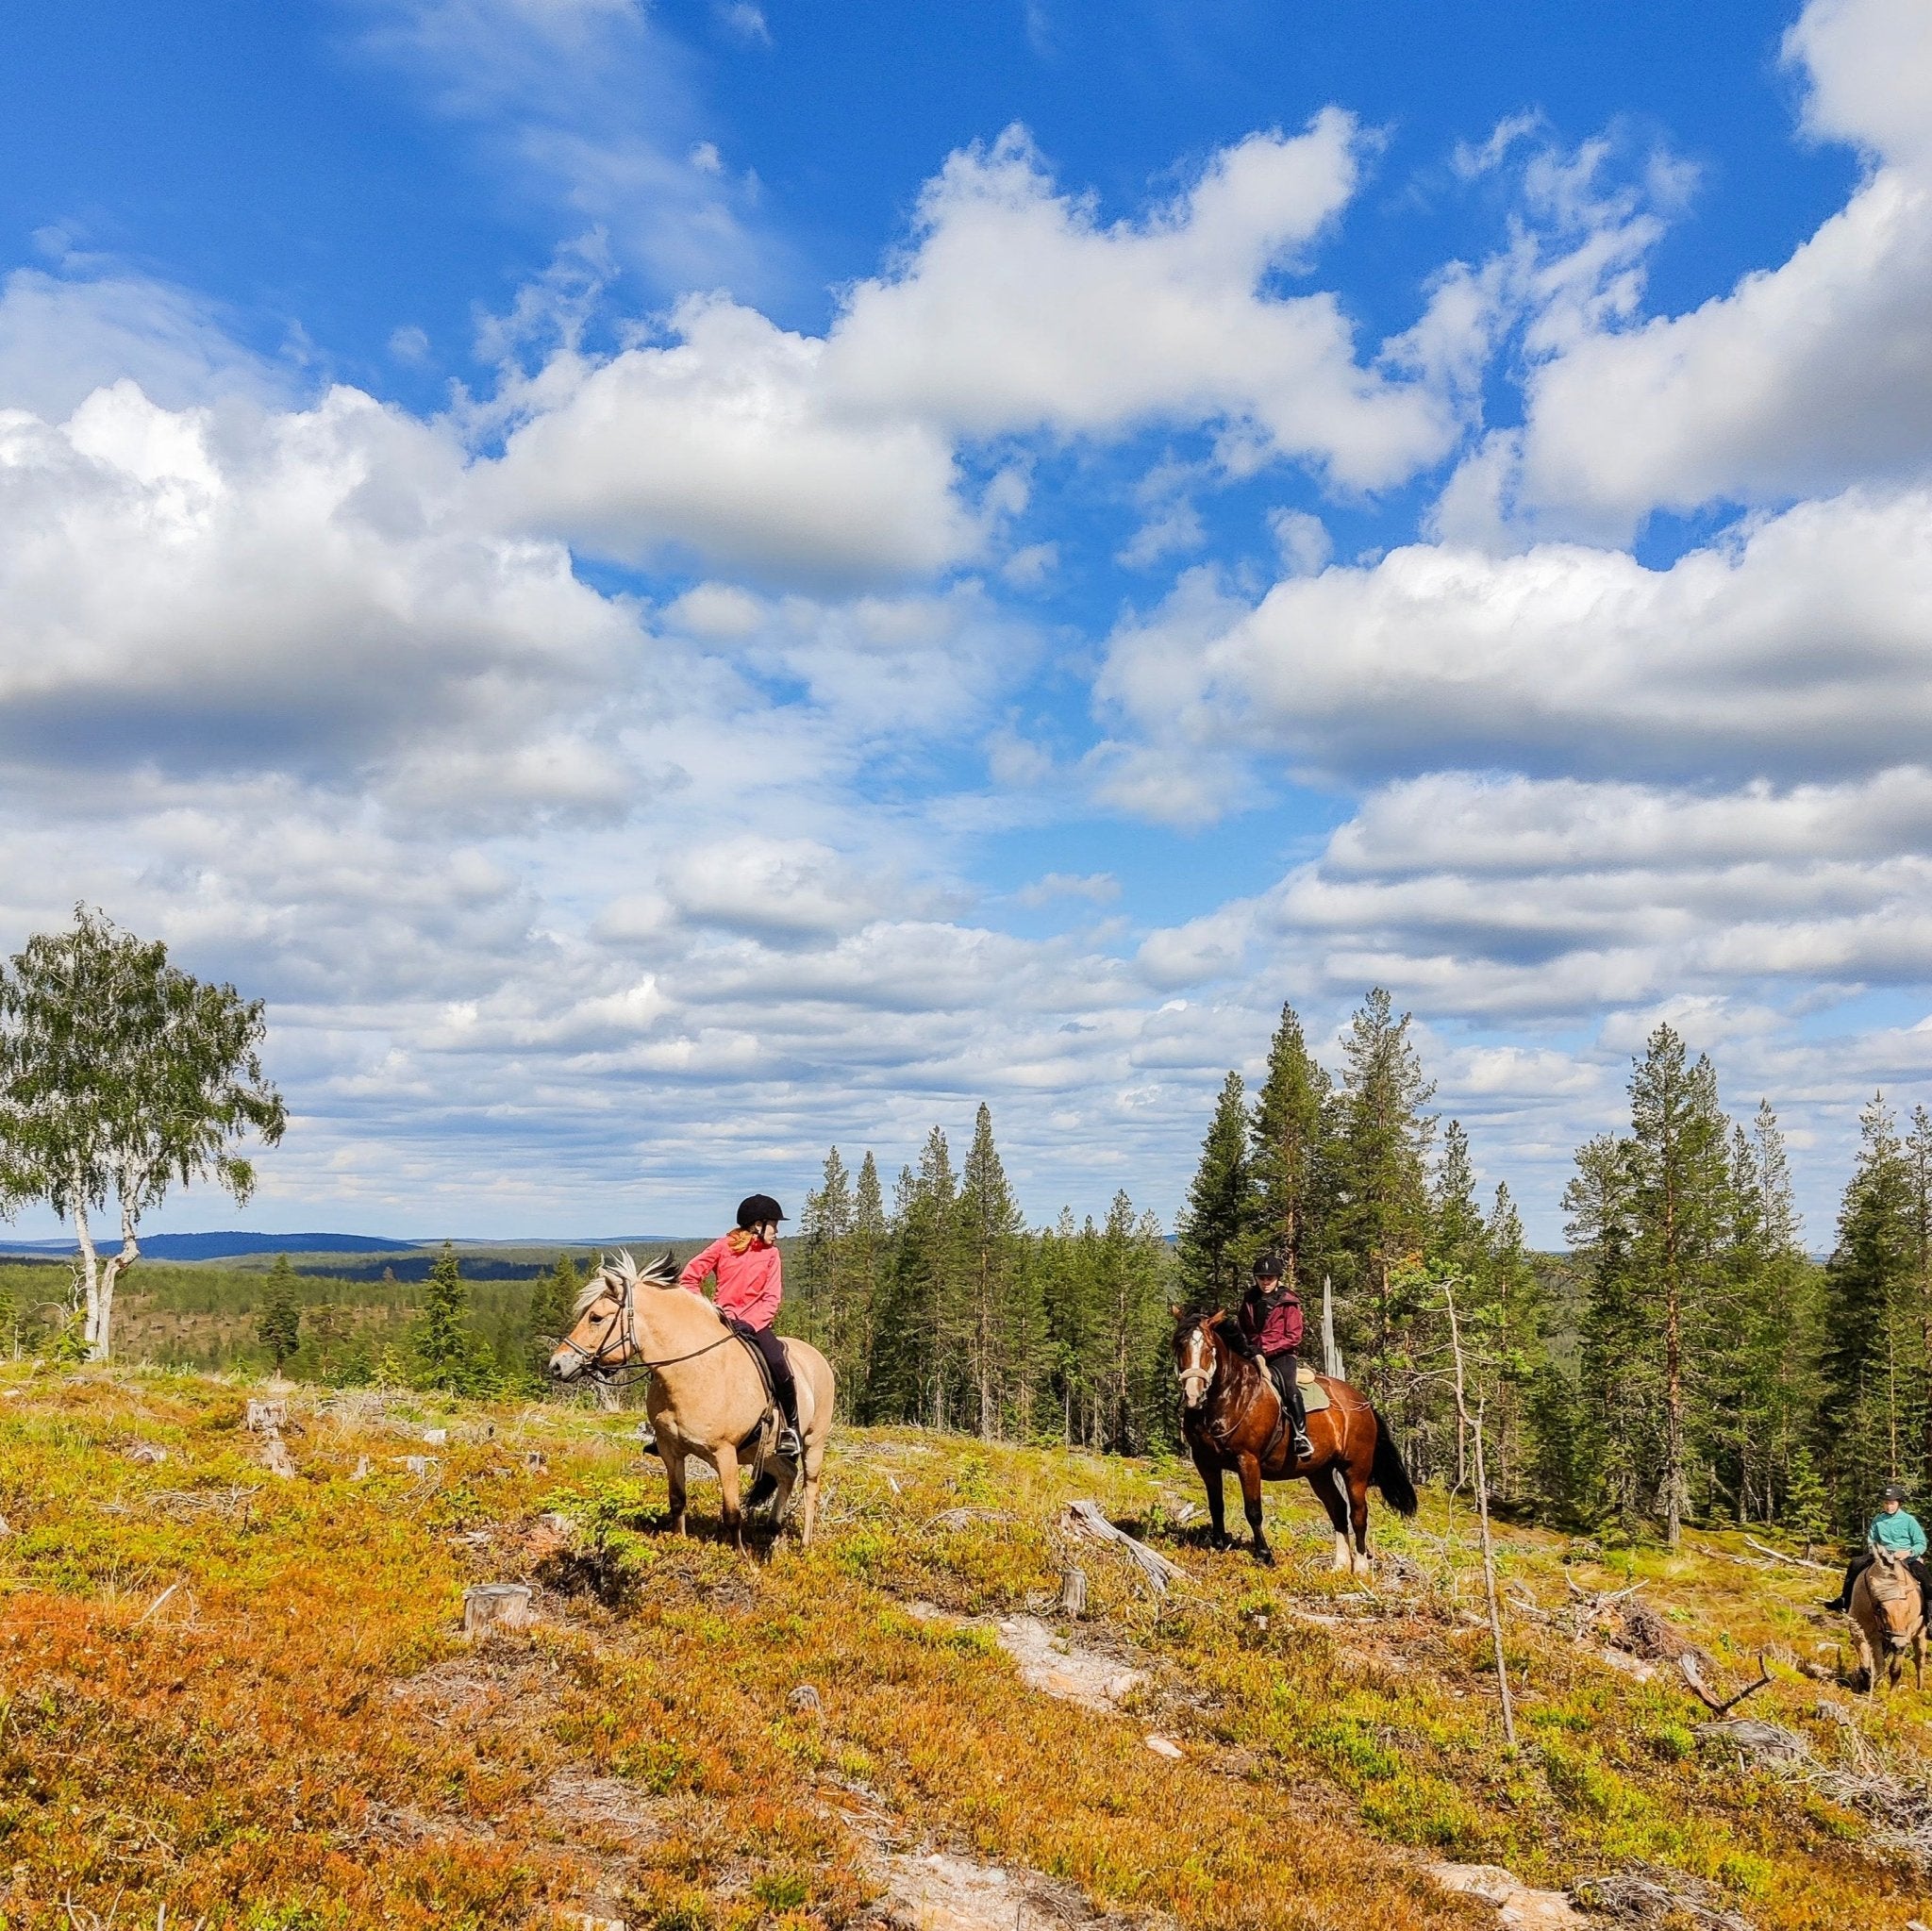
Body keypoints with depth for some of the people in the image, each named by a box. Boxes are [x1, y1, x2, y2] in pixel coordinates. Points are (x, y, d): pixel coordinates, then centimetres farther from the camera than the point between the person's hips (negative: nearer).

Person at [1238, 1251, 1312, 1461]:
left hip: (1280, 1355, -5)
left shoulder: (1288, 1302, -3)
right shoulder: (1249, 1300, 11)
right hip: (1252, 1354, 5)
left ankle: (1301, 1437, -26)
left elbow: (1293, 1337, -8)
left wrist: (1266, 1348, -17)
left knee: (1289, 1388, -30)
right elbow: (1243, 1330, 22)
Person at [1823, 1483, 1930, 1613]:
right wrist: (1874, 1549, -7)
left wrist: (1908, 1552, -24)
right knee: (1855, 1563, -10)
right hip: (1884, 1555, 4)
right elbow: (1871, 1540, 16)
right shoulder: (1878, 1520, 5)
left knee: (1923, 1573, -33)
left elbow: (1921, 1544, -6)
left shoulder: (1909, 1520, -6)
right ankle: (1844, 1600, -3)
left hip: (1907, 1557, -4)